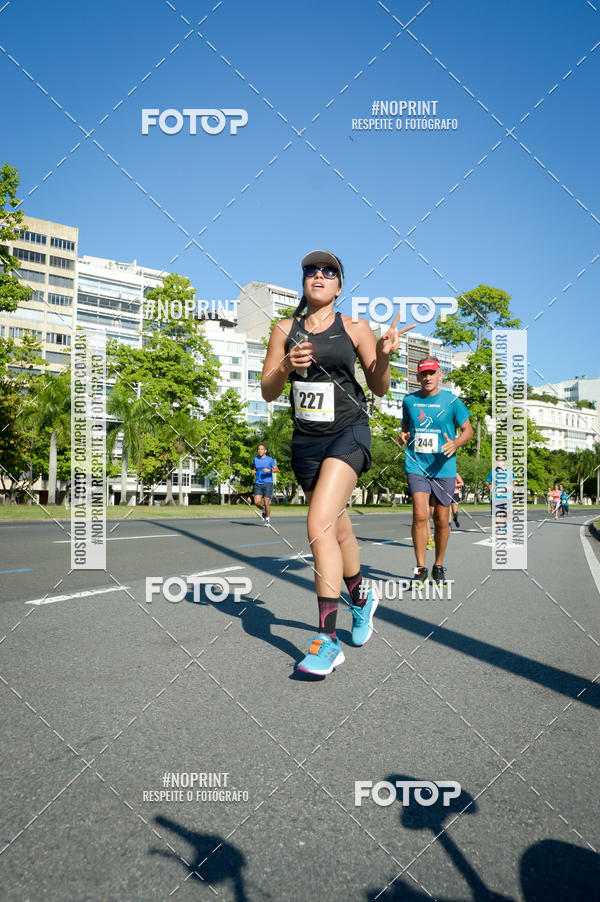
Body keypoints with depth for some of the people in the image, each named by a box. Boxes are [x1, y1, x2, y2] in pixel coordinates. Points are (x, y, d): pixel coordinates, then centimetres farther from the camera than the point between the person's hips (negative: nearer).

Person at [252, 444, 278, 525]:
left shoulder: (270, 459, 0)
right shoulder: (255, 459, 12)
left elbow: (277, 470, -4)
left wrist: (269, 470, -21)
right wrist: (253, 471, 5)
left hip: (268, 483, -3)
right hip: (258, 484, 3)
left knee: (266, 502, -6)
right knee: (257, 502, -10)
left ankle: (268, 519, 12)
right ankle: (263, 511, 23)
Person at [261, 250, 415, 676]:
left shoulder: (355, 328, 1)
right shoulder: (285, 330, 8)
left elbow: (379, 389, 5)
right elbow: (268, 392, 5)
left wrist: (383, 356, -13)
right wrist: (286, 366, -14)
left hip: (348, 435, -4)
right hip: (306, 440, 4)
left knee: (319, 526, -21)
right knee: (338, 530, 16)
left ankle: (327, 640, -15)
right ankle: (362, 598, 44)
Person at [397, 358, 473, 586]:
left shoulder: (451, 401, 0)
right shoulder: (409, 401, 7)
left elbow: (468, 430, 6)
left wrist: (455, 443, -14)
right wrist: (403, 435, -1)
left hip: (443, 467, 0)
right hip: (416, 466, 1)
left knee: (441, 520, 6)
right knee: (420, 515, -13)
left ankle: (439, 567, 24)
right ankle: (420, 568, -2)